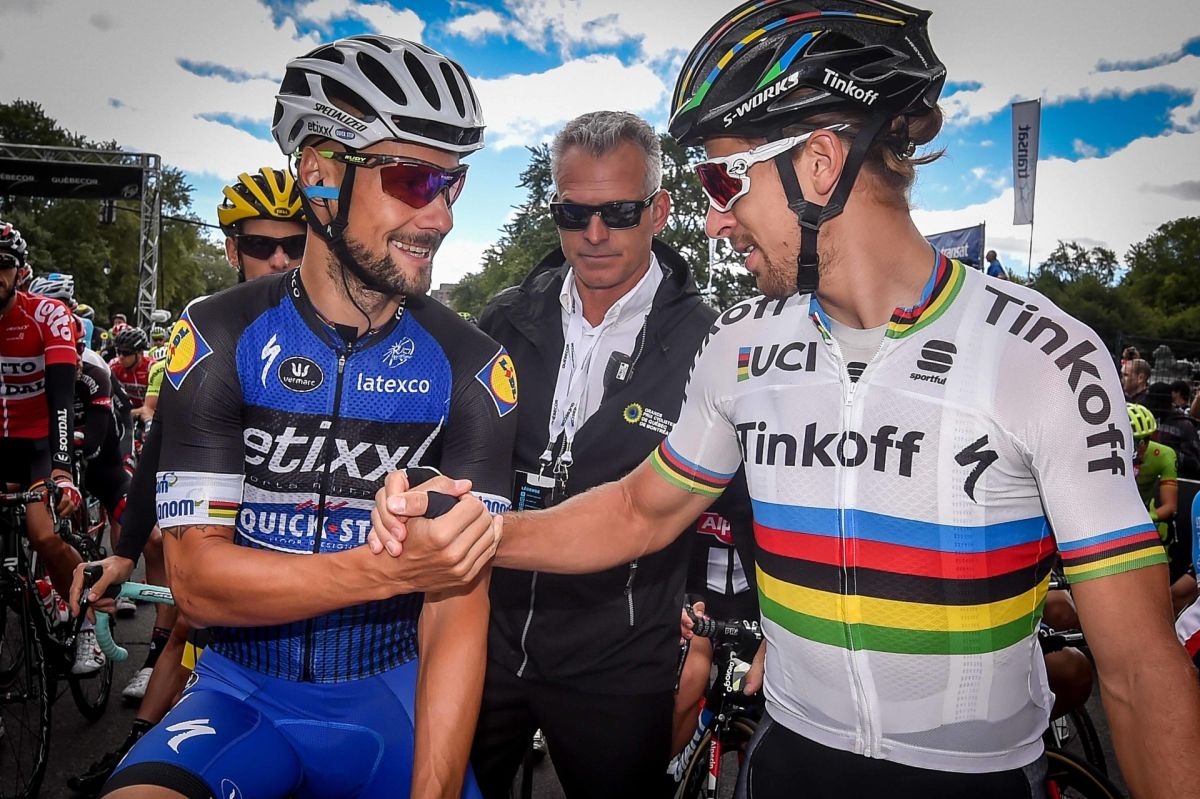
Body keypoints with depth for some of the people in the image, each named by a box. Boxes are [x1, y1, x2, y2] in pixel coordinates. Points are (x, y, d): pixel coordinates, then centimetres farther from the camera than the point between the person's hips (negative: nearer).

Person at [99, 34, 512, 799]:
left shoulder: (473, 368, -10)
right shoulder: (220, 339, -9)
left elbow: (460, 607, -14)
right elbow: (198, 579, -15)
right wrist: (389, 569, -32)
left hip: (390, 694, 1)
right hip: (244, 691, 0)